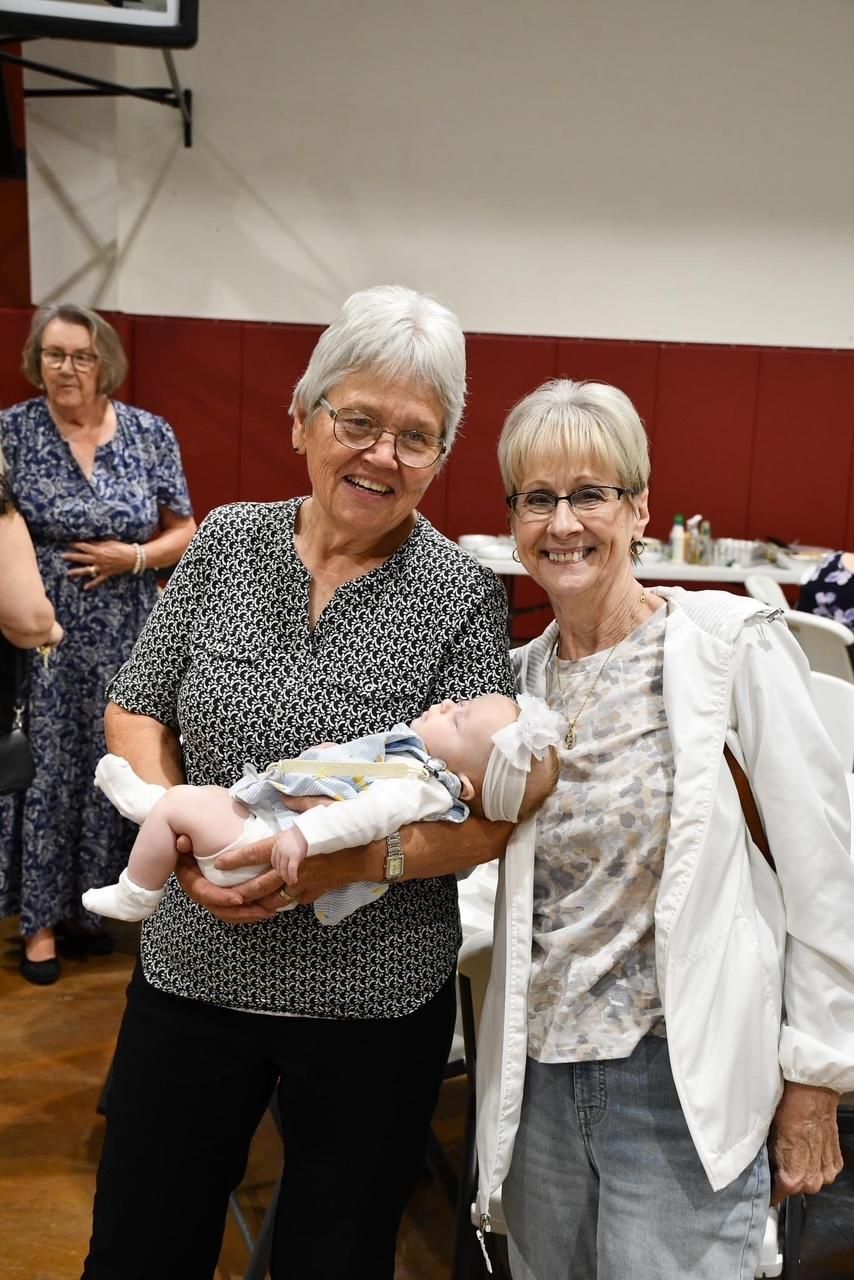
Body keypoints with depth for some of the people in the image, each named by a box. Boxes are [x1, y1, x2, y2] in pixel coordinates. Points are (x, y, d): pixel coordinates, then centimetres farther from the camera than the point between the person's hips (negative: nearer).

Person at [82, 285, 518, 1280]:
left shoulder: (462, 594, -11)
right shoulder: (227, 540, -2)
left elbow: (486, 821, -11)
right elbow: (134, 712, 4)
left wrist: (352, 856, -27)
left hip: (373, 1001, -2)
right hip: (193, 970, 3)